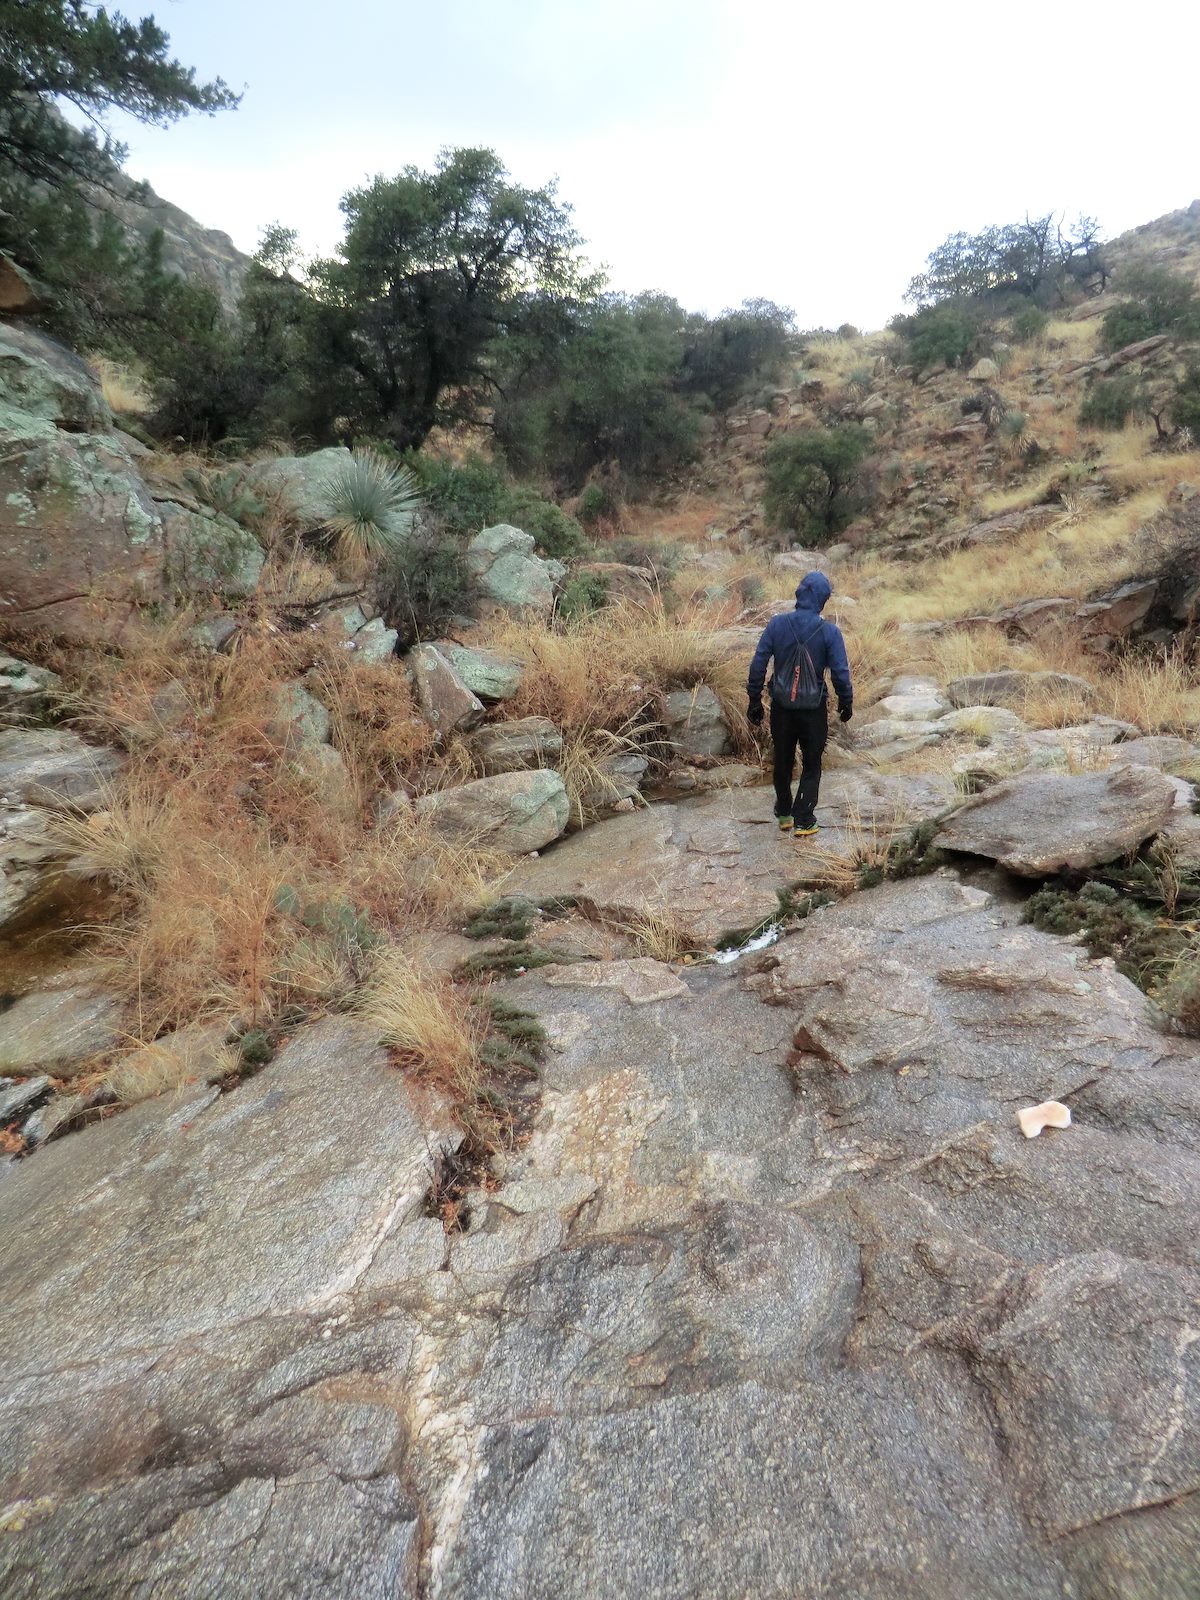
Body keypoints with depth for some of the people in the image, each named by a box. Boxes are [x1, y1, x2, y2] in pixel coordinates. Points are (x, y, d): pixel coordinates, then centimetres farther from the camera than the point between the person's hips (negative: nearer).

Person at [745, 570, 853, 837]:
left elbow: (758, 665, -7)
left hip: (781, 707, 2)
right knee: (811, 765, 13)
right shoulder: (830, 632, -13)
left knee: (783, 760, 20)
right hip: (813, 710, -2)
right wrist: (846, 703, 6)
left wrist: (755, 700, 3)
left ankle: (784, 814, 35)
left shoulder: (777, 624, -8)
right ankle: (803, 822, 12)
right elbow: (841, 673, -10)